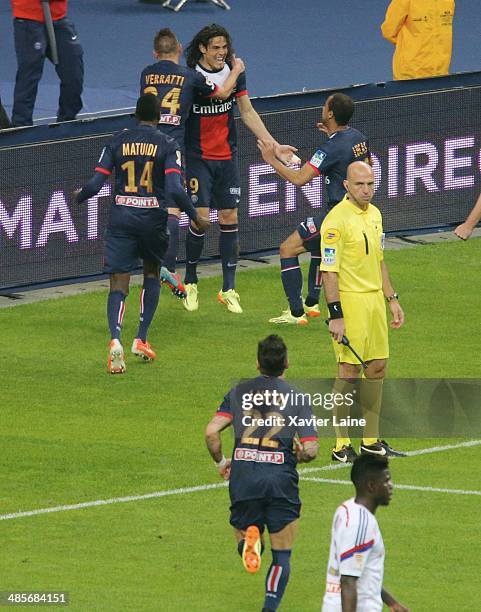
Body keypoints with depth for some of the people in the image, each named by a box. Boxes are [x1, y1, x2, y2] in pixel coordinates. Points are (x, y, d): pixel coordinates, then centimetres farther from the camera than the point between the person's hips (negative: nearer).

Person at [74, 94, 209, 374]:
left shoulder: (117, 142, 2)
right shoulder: (167, 145, -4)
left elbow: (94, 185, 0)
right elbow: (175, 189, -15)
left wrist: (78, 197, 22)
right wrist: (196, 217, -2)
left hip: (121, 216, 1)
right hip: (153, 218, -1)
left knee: (119, 284, -1)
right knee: (152, 273, 24)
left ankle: (115, 338, -25)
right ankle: (141, 338, 17)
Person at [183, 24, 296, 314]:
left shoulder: (235, 72, 1)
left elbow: (247, 112, 8)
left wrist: (273, 144, 2)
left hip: (228, 157, 4)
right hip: (197, 157, -4)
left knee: (229, 219, 3)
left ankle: (229, 289, 9)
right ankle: (191, 283, 12)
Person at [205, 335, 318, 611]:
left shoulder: (239, 392, 8)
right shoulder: (297, 399, 2)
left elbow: (211, 433, -1)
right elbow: (311, 450, -5)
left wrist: (221, 462, 16)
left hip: (243, 476, 1)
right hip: (280, 477, -1)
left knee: (245, 532, 22)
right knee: (282, 555, 11)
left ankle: (248, 539, -15)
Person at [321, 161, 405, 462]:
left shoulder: (374, 214, 11)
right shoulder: (337, 220, -15)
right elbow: (329, 270, -17)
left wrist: (392, 299, 19)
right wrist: (335, 315, -21)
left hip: (375, 299, 8)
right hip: (350, 300, -8)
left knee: (377, 368, 10)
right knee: (350, 370, -6)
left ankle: (372, 440, 19)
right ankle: (342, 445, 0)